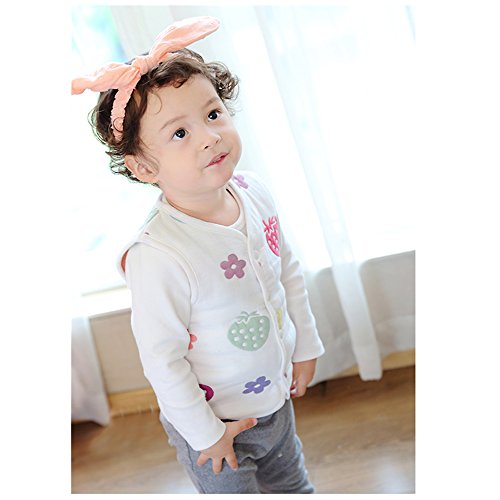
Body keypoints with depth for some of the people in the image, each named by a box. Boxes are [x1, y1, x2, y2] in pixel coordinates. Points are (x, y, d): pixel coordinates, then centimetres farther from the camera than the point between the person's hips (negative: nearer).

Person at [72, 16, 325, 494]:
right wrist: (204, 434, -13)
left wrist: (305, 346, 11)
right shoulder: (157, 257, -33)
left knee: (292, 482, 28)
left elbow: (289, 271, 4)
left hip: (275, 396, 6)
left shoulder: (254, 193, -12)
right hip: (214, 420, -6)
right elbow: (161, 360, -23)